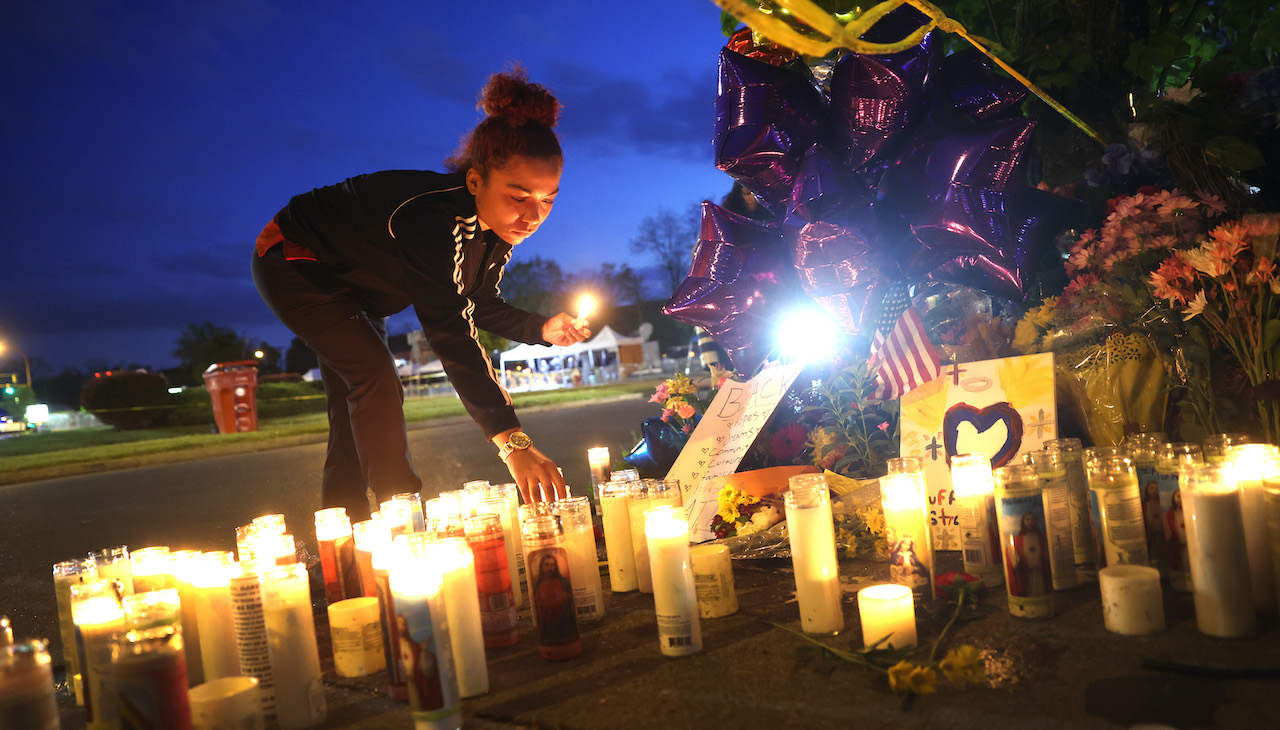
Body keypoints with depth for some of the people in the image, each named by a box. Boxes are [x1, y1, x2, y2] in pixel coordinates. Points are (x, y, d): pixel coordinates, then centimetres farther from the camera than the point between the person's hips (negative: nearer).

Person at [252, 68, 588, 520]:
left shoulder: (500, 226, -17)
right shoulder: (431, 217, -44)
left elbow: (478, 305, -3)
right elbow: (449, 332, -51)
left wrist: (542, 329, -22)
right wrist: (512, 441, -57)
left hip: (354, 286, 8)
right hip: (293, 264, -8)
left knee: (353, 411, 9)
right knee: (375, 376, -23)